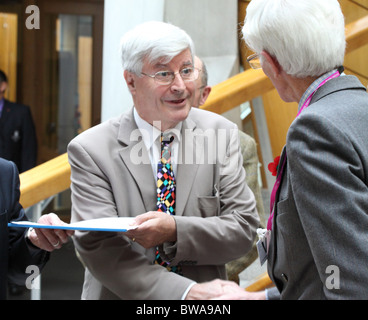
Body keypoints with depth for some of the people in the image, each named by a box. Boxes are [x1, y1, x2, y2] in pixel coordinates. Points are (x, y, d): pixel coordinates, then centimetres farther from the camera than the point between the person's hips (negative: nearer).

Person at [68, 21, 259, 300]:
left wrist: (175, 230, -26)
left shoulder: (222, 134, -6)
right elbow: (99, 250, -20)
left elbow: (244, 228, -9)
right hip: (123, 296, -2)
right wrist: (186, 291, -30)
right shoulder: (90, 150, -13)